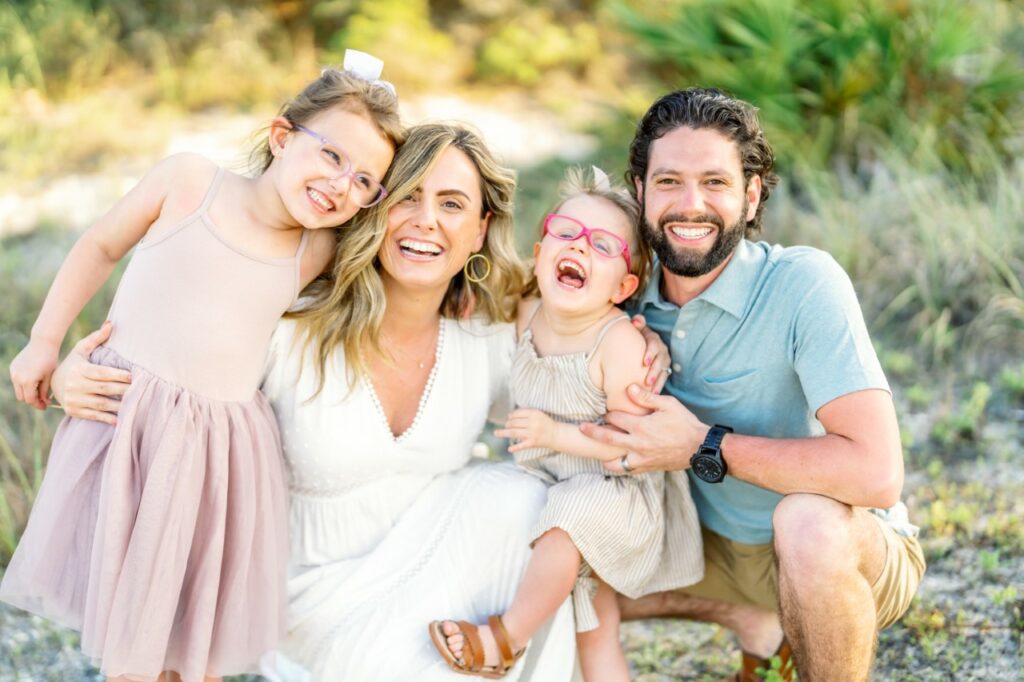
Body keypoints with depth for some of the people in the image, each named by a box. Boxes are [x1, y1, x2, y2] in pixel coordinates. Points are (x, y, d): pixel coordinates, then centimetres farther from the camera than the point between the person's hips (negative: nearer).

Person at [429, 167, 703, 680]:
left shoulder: (619, 343, -25)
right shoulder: (527, 315, -7)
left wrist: (555, 434, -29)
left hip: (614, 493, -6)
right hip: (547, 483, 6)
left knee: (569, 520, -35)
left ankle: (506, 637, -13)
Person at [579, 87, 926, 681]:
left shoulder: (804, 282, -26)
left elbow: (876, 473, -36)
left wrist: (706, 446, -30)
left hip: (849, 552, -6)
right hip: (720, 544, 7)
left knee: (807, 520, -38)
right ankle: (757, 624, 19)